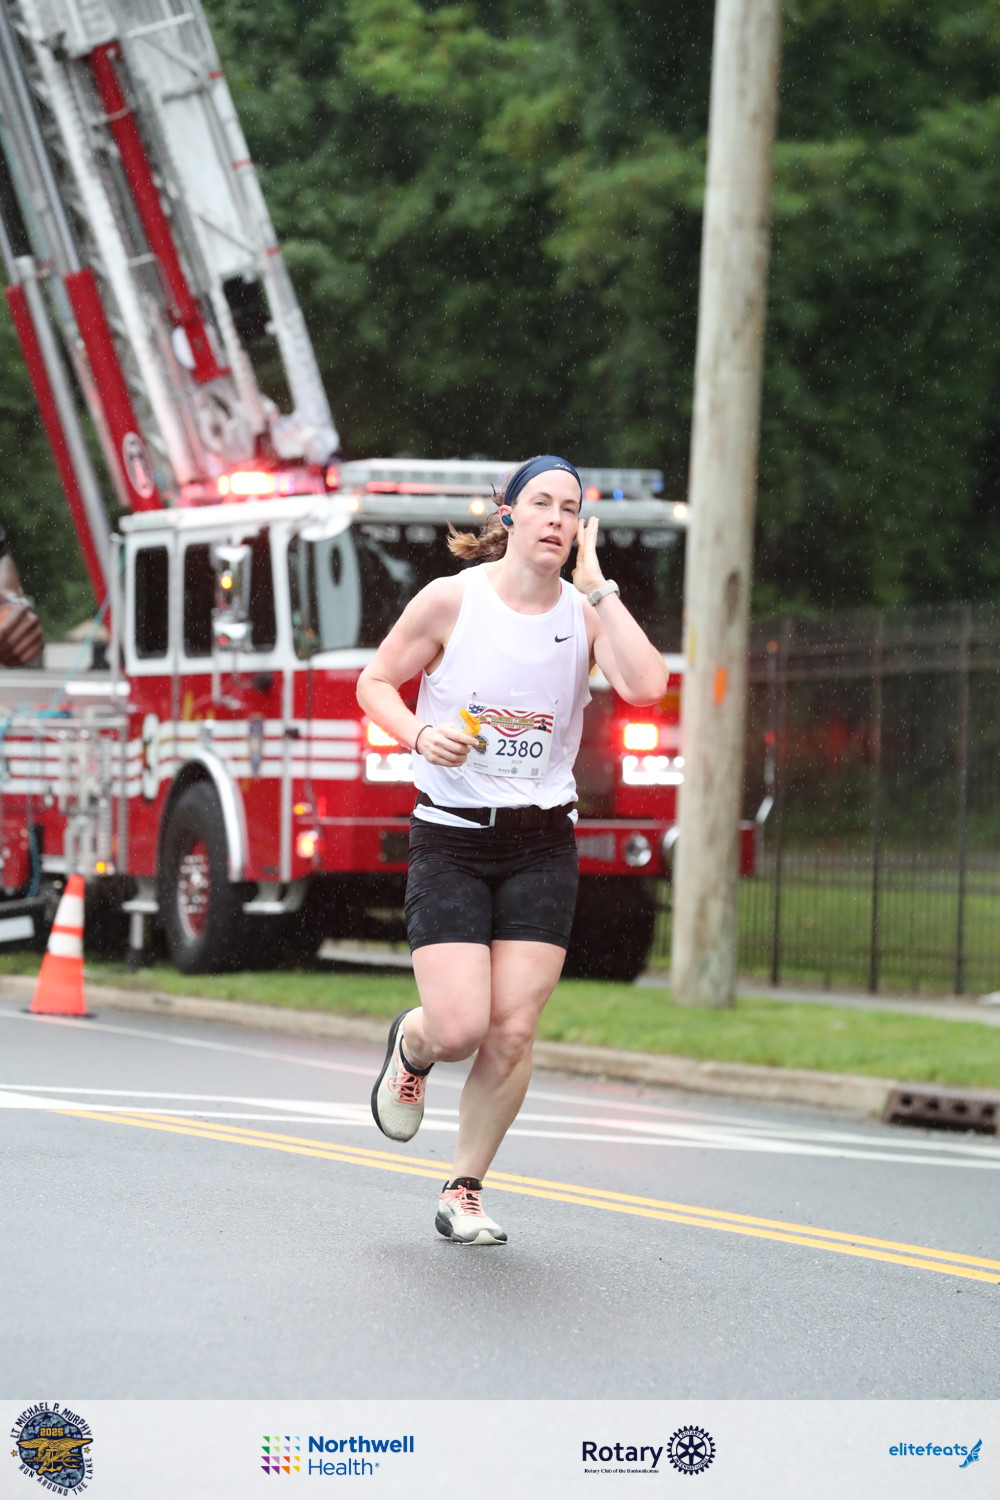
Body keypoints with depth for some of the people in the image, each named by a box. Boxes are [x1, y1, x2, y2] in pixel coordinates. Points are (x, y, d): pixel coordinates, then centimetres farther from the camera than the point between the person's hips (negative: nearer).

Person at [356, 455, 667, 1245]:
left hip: (541, 846, 2)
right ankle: (411, 1046, 26)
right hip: (450, 837, -2)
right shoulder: (451, 600, -7)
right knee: (459, 1026, -12)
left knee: (513, 1033, -4)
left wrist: (596, 586, -15)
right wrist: (418, 734, -15)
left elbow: (645, 685, -20)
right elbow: (375, 681, 4)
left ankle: (464, 1191, 14)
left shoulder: (586, 611, -2)